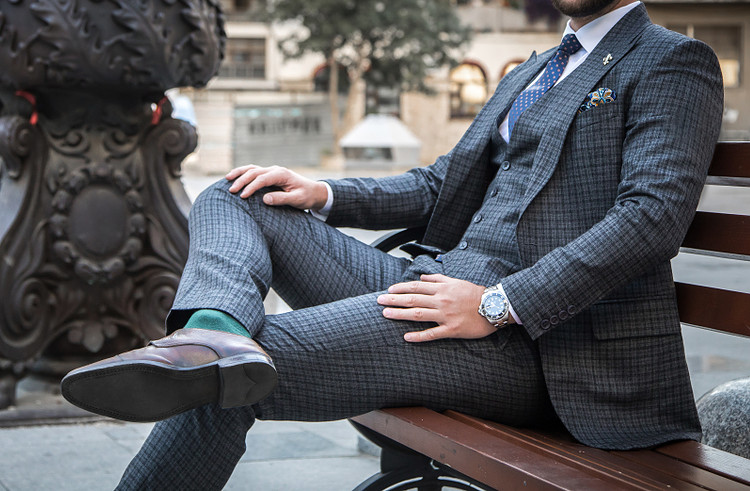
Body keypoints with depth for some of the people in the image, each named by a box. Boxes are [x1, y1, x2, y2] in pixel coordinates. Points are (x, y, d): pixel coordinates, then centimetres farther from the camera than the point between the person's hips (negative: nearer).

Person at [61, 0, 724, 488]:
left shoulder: (675, 62, -1)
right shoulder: (529, 74, 27)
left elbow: (655, 212, -16)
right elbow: (439, 185, 28)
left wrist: (498, 304, -23)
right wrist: (324, 195, 9)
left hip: (530, 338, -9)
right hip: (435, 277, 9)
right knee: (232, 202, -3)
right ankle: (214, 332, -28)